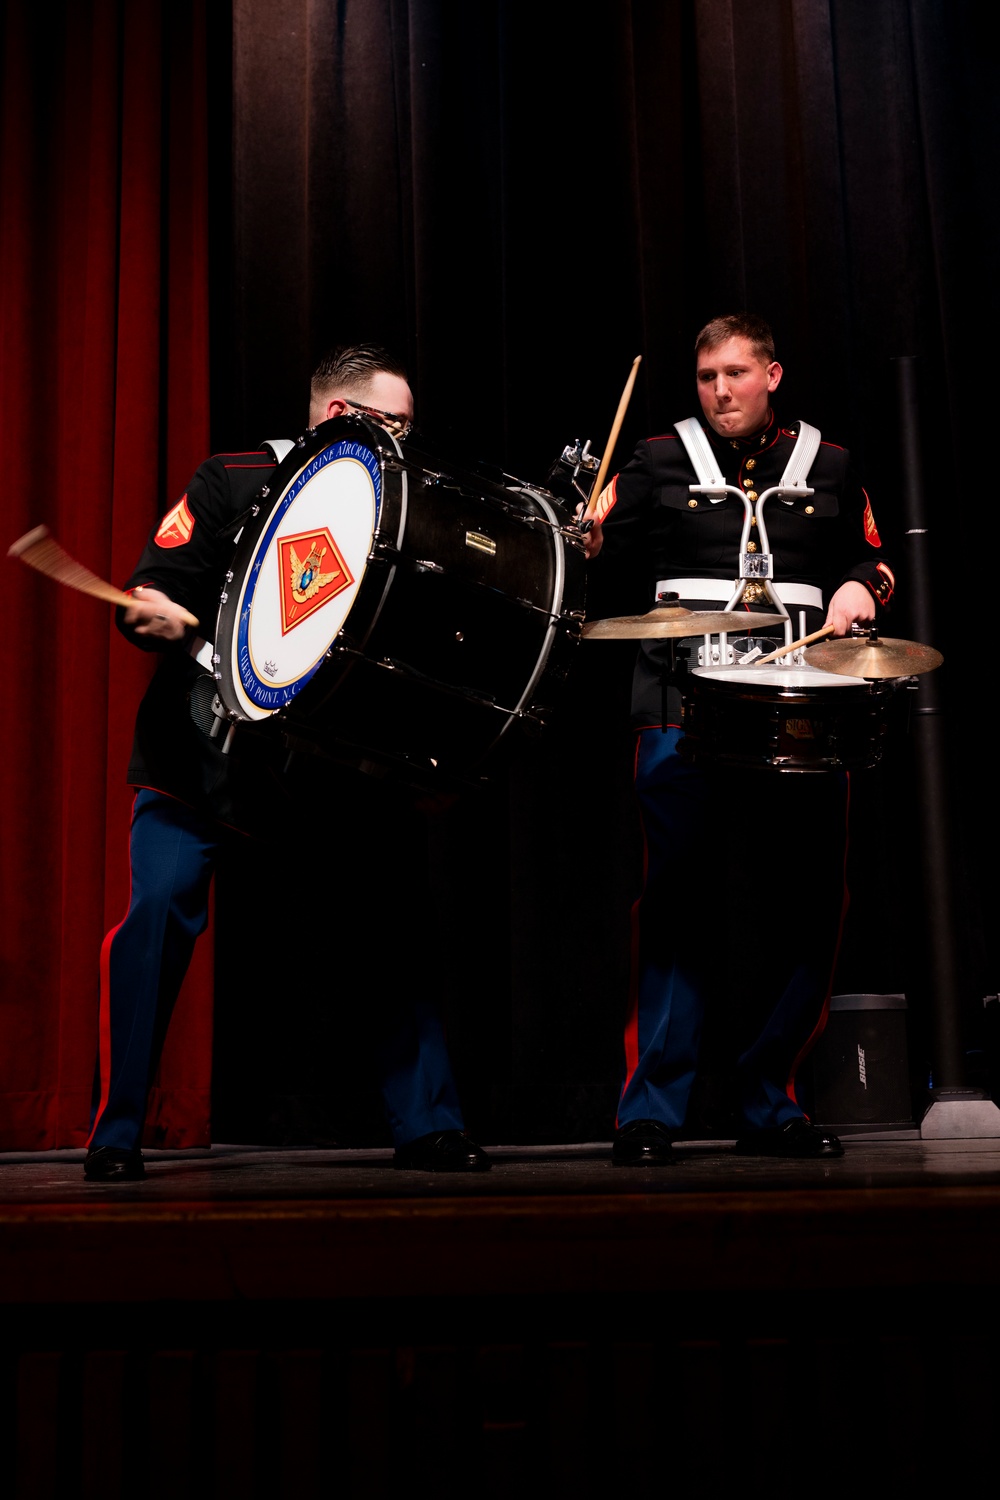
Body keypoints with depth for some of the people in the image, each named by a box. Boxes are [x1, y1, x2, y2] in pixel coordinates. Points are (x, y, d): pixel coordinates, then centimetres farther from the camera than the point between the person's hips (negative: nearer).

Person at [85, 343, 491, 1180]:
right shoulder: (232, 484, 0)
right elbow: (151, 593, -5)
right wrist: (157, 617, -27)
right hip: (204, 742, -3)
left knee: (388, 910, -3)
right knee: (160, 908, -12)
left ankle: (427, 1126, 9)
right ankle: (117, 1132, 4)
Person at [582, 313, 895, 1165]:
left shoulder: (829, 466, 18)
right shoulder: (660, 461, 14)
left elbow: (872, 559, 23)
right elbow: (601, 541, 8)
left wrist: (859, 590, 2)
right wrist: (584, 534, -14)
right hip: (685, 697, -2)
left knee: (806, 901, 0)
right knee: (680, 896, -7)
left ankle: (764, 1102, 14)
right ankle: (652, 1110, 1)